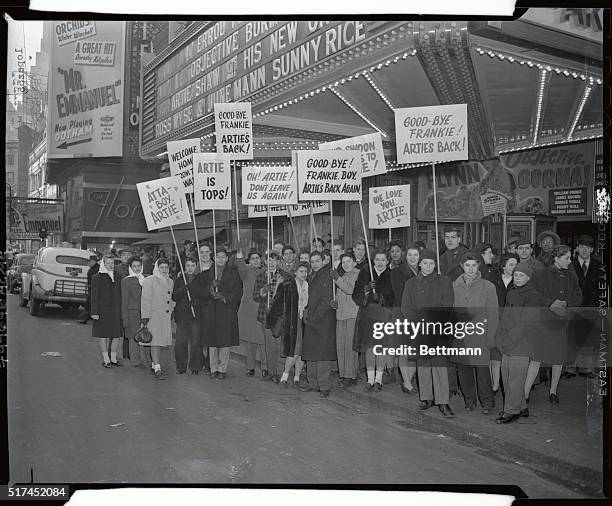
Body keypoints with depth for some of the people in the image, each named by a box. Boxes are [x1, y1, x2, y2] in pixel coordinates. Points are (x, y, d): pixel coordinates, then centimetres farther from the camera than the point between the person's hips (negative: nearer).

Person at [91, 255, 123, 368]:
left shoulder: (116, 278, 14)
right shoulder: (97, 277, -1)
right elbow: (94, 296, -5)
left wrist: (121, 311, 11)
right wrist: (95, 312, -11)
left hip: (115, 311, 5)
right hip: (103, 311, -5)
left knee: (117, 336, 4)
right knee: (103, 336, 2)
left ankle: (113, 358, 17)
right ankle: (106, 360, 10)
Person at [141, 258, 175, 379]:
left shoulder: (170, 282, 14)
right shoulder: (149, 281, -5)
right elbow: (146, 299, -8)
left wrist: (171, 311, 14)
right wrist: (145, 315, -13)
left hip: (166, 317, 6)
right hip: (153, 315, -6)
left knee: (161, 342, 9)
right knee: (155, 341, -9)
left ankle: (154, 364, 21)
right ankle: (157, 369, -11)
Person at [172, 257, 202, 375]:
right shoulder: (179, 280, 10)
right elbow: (174, 297, 1)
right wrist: (183, 289, -16)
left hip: (196, 316, -1)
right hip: (181, 316, 1)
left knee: (196, 343, 0)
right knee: (180, 343, 1)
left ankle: (195, 367, 11)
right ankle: (181, 367, 13)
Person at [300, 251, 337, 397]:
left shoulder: (328, 275, -8)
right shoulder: (311, 277, 17)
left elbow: (327, 300, -12)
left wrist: (315, 316, -11)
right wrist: (308, 311, 8)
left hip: (324, 319, -8)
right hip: (311, 320, 8)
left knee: (322, 353, -8)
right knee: (310, 352, 9)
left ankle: (325, 386, -3)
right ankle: (313, 383, 18)